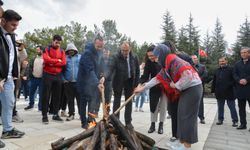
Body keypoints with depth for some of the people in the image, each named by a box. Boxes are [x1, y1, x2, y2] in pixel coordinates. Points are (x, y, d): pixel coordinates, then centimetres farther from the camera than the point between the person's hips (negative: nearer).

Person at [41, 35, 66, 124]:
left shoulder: (62, 51, 10)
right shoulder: (47, 49, 2)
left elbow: (63, 63, -3)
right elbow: (46, 59, -15)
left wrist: (52, 62, -10)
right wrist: (57, 60, -8)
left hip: (58, 76, 4)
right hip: (47, 75, -3)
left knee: (57, 95, 7)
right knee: (46, 96, 0)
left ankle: (55, 114, 17)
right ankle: (44, 115, 7)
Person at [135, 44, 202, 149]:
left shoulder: (173, 60, -20)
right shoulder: (166, 65, 10)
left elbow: (187, 74, -30)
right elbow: (158, 78, 14)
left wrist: (176, 85, -15)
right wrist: (143, 88, 17)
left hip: (193, 88, -9)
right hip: (186, 89, 9)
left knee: (188, 116, -3)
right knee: (182, 115, 11)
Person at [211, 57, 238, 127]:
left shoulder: (231, 69, -2)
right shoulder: (217, 71, 13)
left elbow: (234, 79, -7)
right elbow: (214, 81, 14)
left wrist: (230, 86, -17)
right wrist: (213, 90, 9)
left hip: (229, 92, -5)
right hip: (219, 93, 5)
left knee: (232, 107, 4)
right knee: (220, 107, 12)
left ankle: (235, 121, 14)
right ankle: (220, 119, 22)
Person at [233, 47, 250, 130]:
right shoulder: (237, 64, 15)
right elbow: (234, 74, 6)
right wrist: (239, 80, -11)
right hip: (240, 89, 4)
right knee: (241, 108, 8)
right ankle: (243, 124, 17)